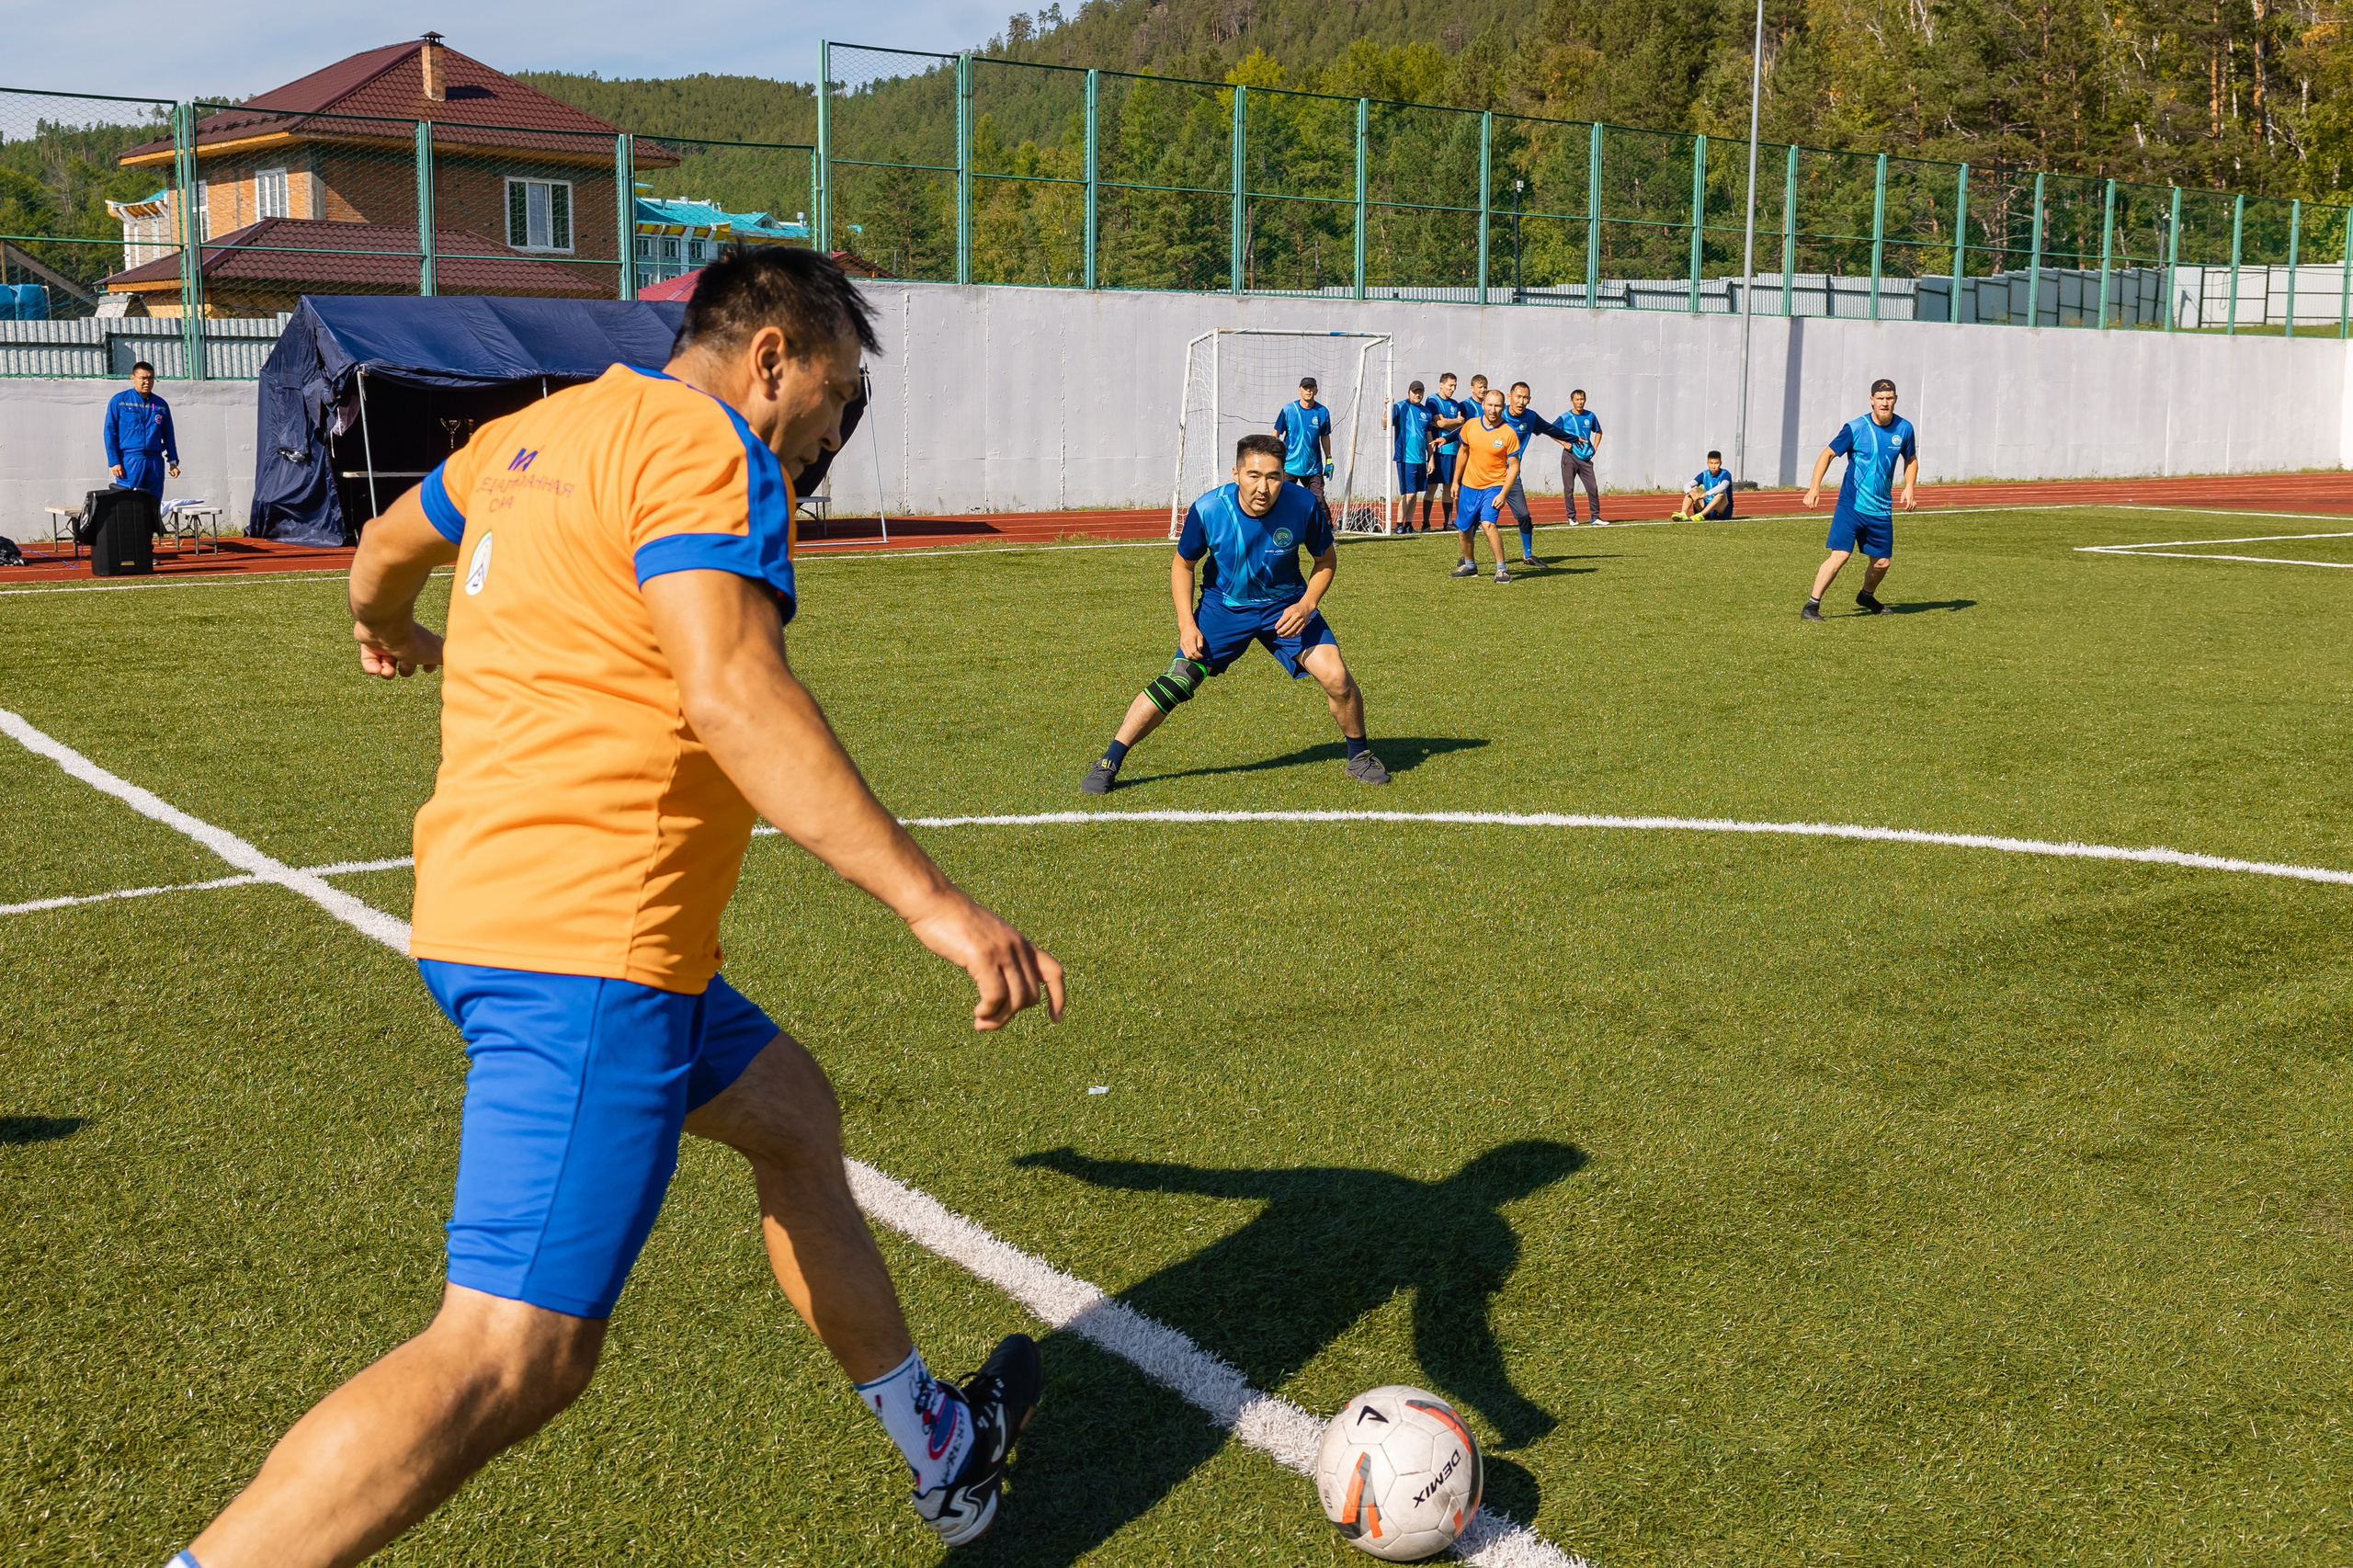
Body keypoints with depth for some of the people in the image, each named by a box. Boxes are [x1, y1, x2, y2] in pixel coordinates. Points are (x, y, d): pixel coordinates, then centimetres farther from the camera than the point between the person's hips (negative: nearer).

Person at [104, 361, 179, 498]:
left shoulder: (161, 405, 13)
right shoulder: (119, 401, 4)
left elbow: (168, 436, 16)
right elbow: (110, 432, 1)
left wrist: (173, 462, 7)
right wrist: (114, 461, -8)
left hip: (155, 462, 3)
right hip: (129, 460, -3)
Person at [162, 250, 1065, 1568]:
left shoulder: (536, 433, 17)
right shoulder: (704, 446, -11)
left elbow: (392, 541, 36)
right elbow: (732, 692, -26)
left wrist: (394, 632, 60)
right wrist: (932, 900, -28)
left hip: (491, 906, 11)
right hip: (590, 942, -11)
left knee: (792, 1111, 24)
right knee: (513, 1359, -14)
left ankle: (940, 1450, 38)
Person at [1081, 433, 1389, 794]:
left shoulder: (1304, 506, -23)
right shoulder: (1207, 510, -24)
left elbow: (1327, 558, -3)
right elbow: (1183, 564, -4)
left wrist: (1306, 605, -17)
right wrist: (1186, 623, -13)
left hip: (1285, 606, 1)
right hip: (1223, 606, -1)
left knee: (1337, 678, -15)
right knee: (1175, 681, -14)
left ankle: (1359, 754, 14)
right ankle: (1108, 763, -1)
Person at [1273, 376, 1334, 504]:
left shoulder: (1322, 412, 1)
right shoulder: (1288, 410, -4)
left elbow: (1325, 437, 12)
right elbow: (1276, 434, 1)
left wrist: (1328, 461, 14)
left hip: (1314, 468, 1)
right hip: (1289, 466, -1)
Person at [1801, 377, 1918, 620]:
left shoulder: (1904, 428, 3)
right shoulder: (1855, 428, -9)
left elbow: (1911, 460, 19)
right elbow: (1828, 454, -3)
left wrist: (1909, 487, 2)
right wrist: (1814, 487, -15)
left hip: (1882, 509, 5)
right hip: (1851, 506, -5)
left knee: (1883, 562, 10)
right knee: (1840, 555, -17)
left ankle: (1867, 596, 40)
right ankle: (1812, 606, -10)